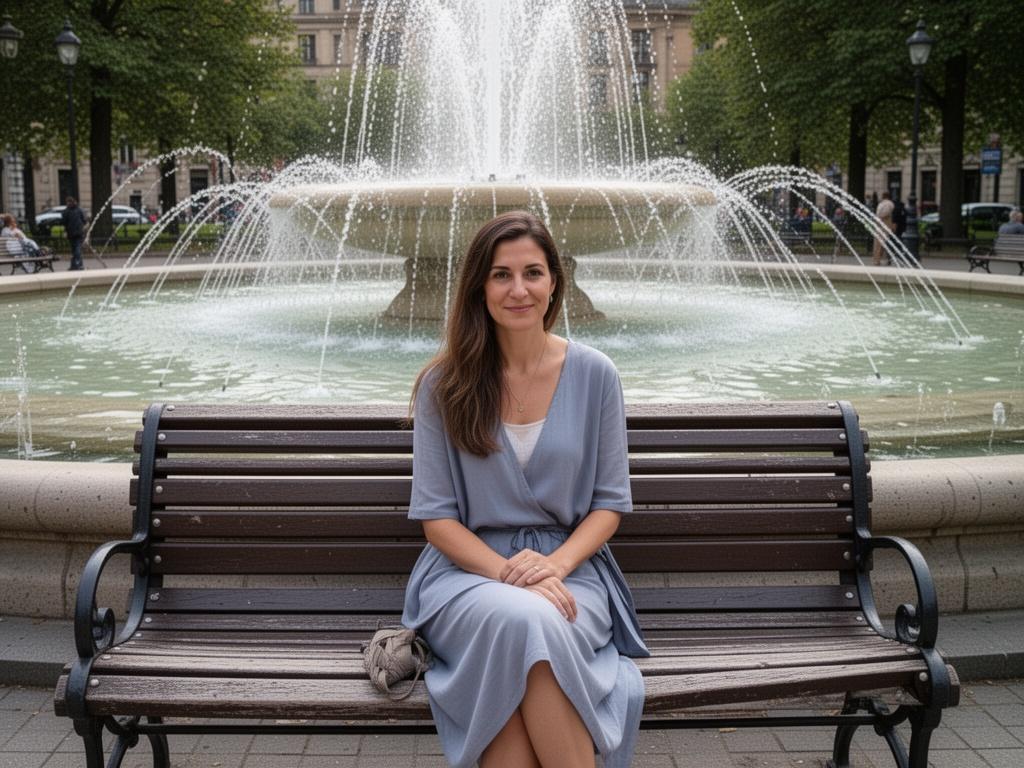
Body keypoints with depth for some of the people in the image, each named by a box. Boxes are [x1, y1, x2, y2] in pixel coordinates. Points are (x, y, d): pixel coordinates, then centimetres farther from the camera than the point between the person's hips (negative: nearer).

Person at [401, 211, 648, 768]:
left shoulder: (594, 375, 2)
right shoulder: (444, 385, 0)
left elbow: (610, 503, 5)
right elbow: (435, 517, -1)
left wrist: (554, 565, -14)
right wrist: (510, 574, -16)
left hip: (569, 568, 1)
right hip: (469, 569, 0)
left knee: (540, 627, -35)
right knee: (518, 618, -35)